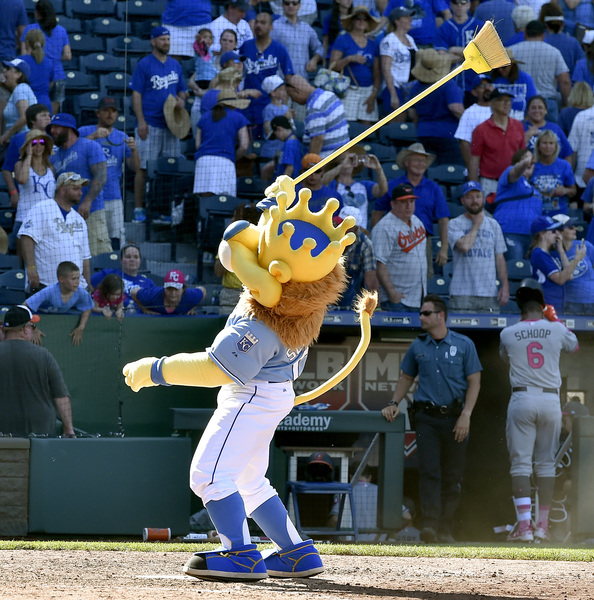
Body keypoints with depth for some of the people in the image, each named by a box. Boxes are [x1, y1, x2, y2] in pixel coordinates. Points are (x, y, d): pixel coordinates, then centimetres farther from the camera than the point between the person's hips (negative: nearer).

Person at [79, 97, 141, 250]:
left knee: (117, 241, -2)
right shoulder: (84, 132, 6)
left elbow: (135, 168, 9)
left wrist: (134, 150, -11)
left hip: (113, 199, 3)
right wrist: (93, 136, -23)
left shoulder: (122, 138, 15)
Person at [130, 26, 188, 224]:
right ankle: (139, 209, -2)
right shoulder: (144, 65, -3)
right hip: (150, 124, -6)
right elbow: (136, 94, -6)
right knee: (144, 167, -5)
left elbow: (181, 90, 24)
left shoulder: (175, 65, 14)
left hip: (171, 124, 6)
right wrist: (141, 121, -15)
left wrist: (181, 99, -1)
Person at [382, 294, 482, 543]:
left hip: (454, 417, -1)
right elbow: (406, 377, 22)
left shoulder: (463, 344, 3)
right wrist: (394, 403, 6)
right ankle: (429, 524, -20)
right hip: (426, 417, 1)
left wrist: (465, 415, -8)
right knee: (429, 471, -12)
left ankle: (446, 529, 8)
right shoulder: (417, 346, 11)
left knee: (452, 475, 2)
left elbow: (474, 382, 2)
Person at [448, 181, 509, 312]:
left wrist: (505, 285, 2)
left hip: (490, 293, 3)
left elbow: (500, 258, 14)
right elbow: (464, 246, -16)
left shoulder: (493, 225, 15)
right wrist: (477, 224, -1)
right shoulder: (455, 224, 3)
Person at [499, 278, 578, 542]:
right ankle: (542, 525, 10)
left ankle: (524, 524, -13)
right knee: (545, 463, 10)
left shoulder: (508, 334, 1)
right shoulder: (556, 329, 1)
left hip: (522, 399, -1)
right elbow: (574, 345, 23)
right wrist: (555, 319, 34)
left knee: (520, 463, -1)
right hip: (551, 399, 1)